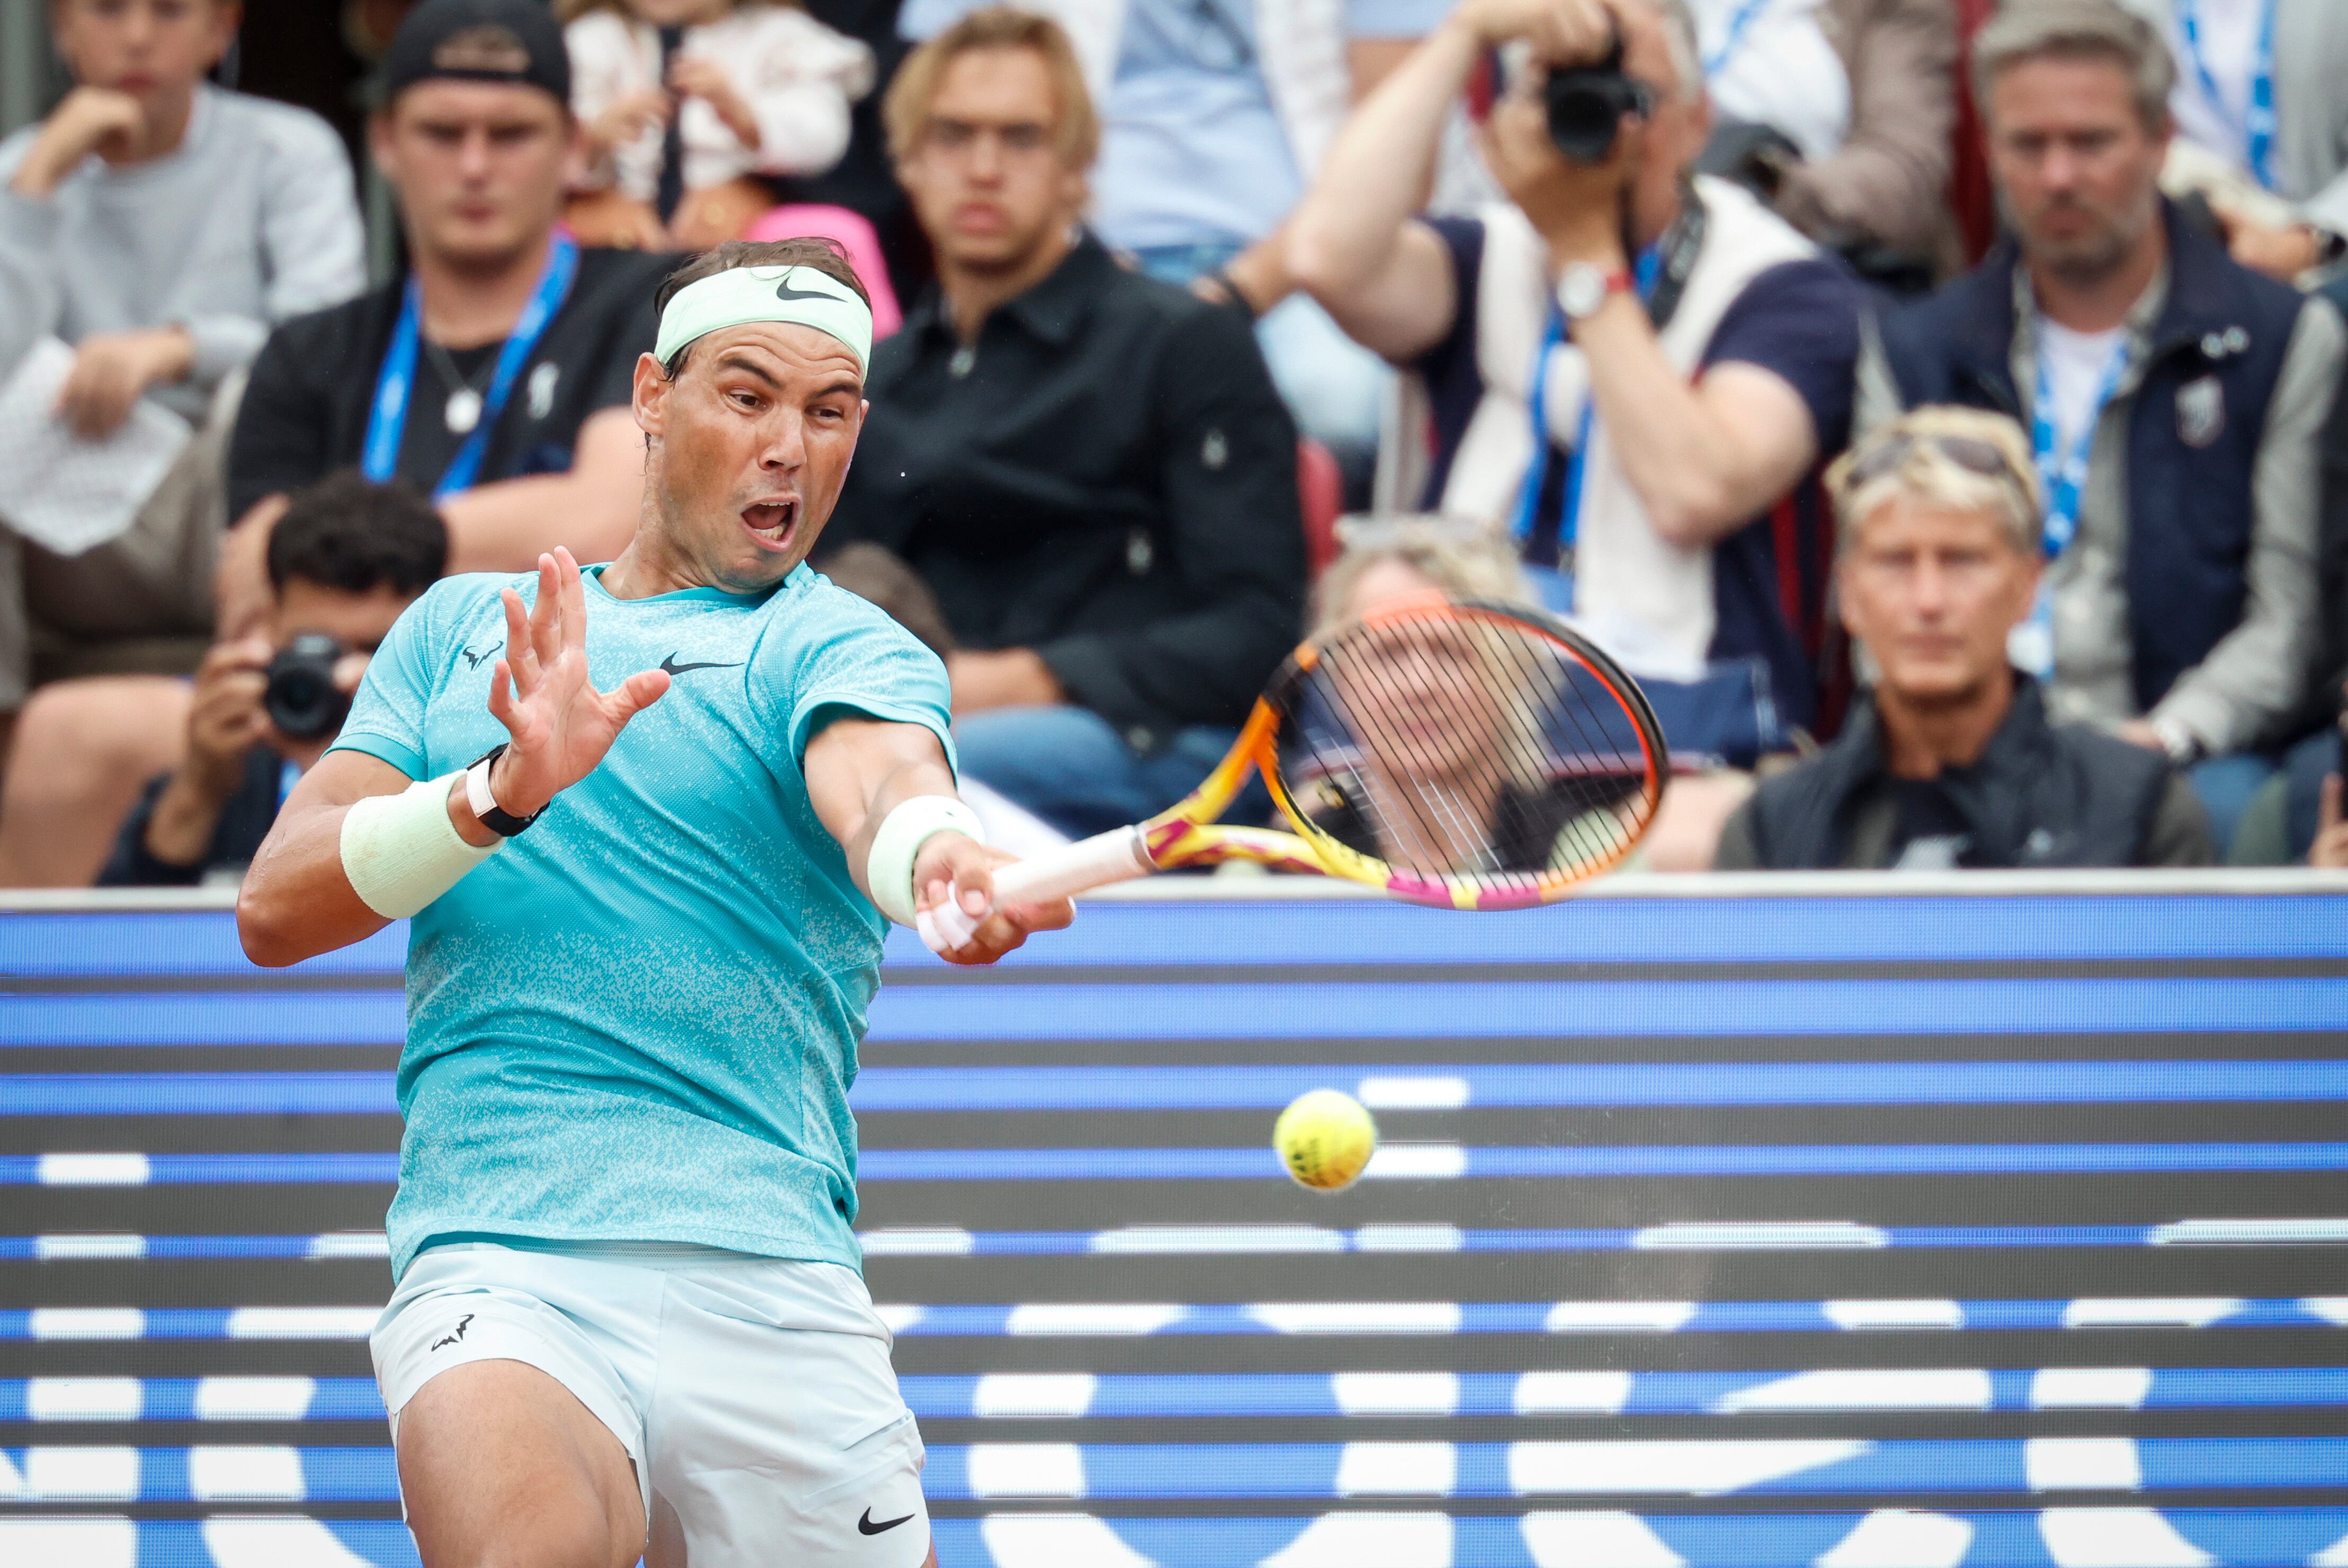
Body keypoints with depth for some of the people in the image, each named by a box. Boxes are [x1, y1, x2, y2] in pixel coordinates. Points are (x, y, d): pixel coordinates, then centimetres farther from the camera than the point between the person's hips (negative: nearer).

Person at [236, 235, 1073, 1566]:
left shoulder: (847, 649, 9)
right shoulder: (461, 628, 20)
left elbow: (881, 784, -16)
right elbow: (276, 909, 9)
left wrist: (939, 860, -42)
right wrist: (503, 792, -10)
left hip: (773, 1288, 1)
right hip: (499, 1262, -1)